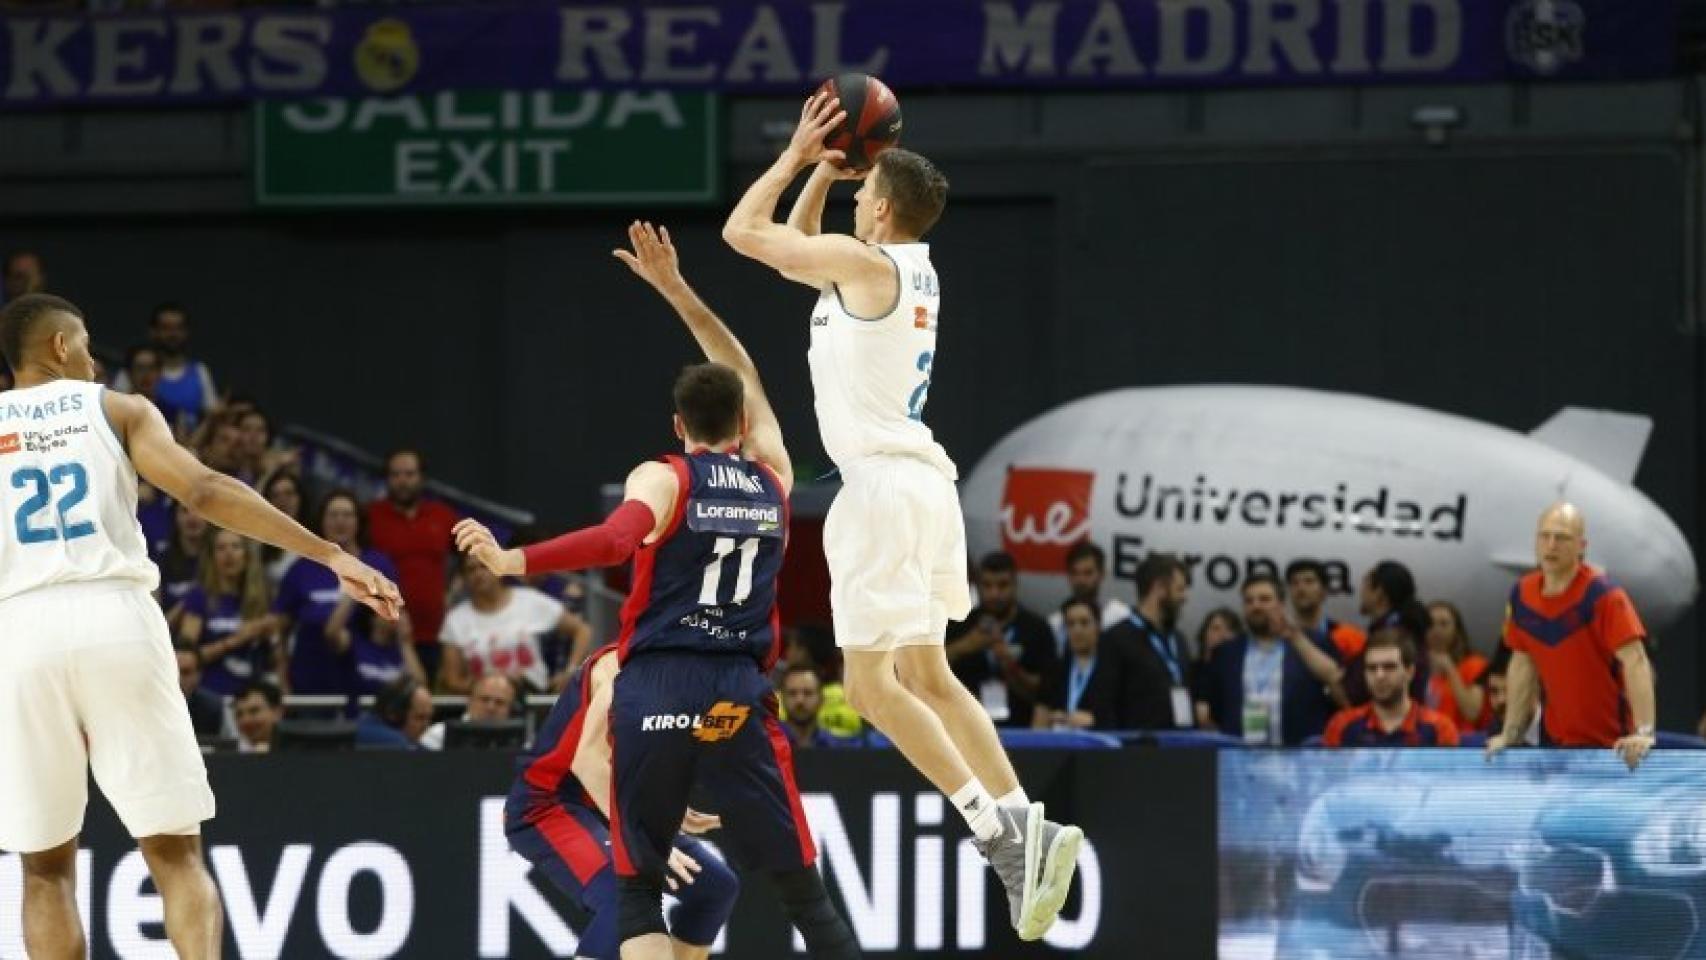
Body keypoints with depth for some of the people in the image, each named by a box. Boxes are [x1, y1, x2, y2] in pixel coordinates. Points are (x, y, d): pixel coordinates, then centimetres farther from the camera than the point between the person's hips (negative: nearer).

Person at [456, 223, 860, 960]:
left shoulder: (661, 479, 1)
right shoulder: (773, 479, 13)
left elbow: (615, 541, -21)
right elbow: (743, 377, 27)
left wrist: (512, 562, -24)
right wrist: (675, 289, 32)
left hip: (656, 689, -2)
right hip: (739, 696, 2)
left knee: (638, 890, 6)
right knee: (801, 887, 7)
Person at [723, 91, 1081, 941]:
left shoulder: (862, 262, -11)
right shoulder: (912, 270, 15)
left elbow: (743, 231, -6)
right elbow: (792, 253, 30)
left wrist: (797, 156, 5)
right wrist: (824, 169, 24)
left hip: (883, 487, -9)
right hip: (923, 481, 9)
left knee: (873, 686, -8)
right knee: (927, 678, 13)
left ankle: (1001, 830, -15)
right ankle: (1022, 828, 5)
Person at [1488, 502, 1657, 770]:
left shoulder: (1601, 594, -19)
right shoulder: (1522, 595, -1)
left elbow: (1635, 662, -26)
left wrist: (1643, 732, -37)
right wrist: (1510, 733, 10)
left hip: (1608, 745, -6)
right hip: (1554, 743, 6)